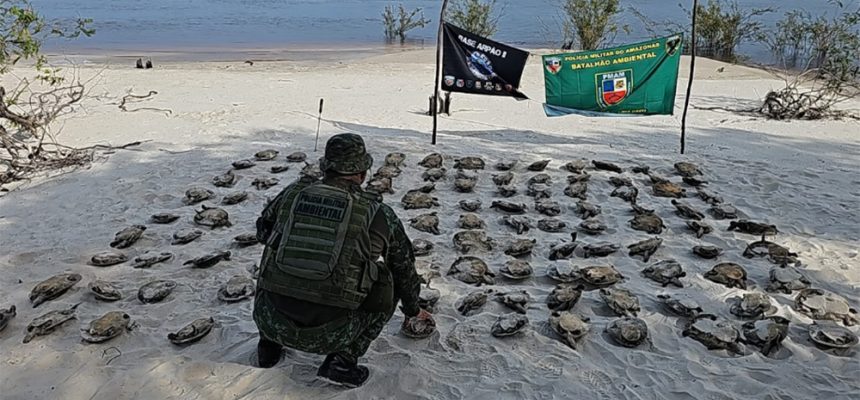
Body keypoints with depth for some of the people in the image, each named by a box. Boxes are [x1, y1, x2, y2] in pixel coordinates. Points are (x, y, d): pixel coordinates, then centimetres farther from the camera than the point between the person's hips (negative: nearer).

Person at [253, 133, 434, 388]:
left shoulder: (291, 194, 6)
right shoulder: (378, 214, 2)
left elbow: (263, 231, 27)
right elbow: (405, 268, 19)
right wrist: (412, 311, 37)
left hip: (271, 321, 3)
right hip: (329, 335, -3)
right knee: (388, 281, 19)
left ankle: (270, 344, 25)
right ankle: (343, 360, 7)